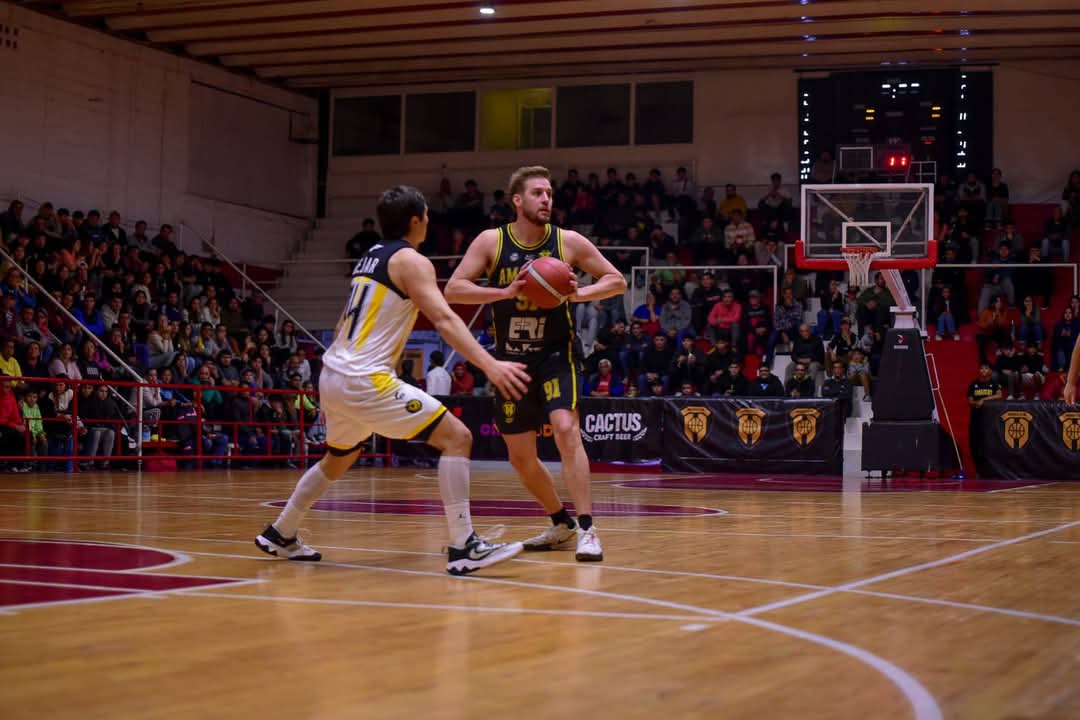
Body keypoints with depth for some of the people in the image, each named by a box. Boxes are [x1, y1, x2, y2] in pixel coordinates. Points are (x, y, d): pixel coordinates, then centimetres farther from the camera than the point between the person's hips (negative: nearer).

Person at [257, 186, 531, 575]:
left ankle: (280, 535, 42)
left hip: (332, 374, 9)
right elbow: (444, 319, -22)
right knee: (456, 437, -10)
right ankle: (463, 548, -17)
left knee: (339, 457, 32)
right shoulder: (411, 261, -8)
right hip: (366, 379, -9)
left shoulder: (369, 258, 18)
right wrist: (490, 365, -31)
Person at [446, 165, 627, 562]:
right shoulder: (491, 241, -5)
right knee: (520, 457, 6)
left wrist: (580, 294, -18)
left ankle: (587, 530, -22)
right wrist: (506, 291, -24)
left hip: (556, 354, -2)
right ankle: (562, 526, 27)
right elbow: (452, 290, -12)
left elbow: (617, 281, 1)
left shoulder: (569, 242, -6)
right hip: (512, 359, 2)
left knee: (566, 429, -25)